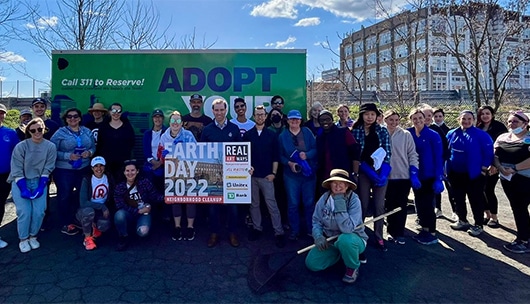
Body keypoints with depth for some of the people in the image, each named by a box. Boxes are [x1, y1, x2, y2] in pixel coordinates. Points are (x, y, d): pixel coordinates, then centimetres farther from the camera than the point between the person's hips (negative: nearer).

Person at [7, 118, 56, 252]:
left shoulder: (50, 147, -7)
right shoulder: (21, 146, -11)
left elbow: (47, 170, -5)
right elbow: (17, 170, -10)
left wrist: (40, 188, -11)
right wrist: (24, 189, -15)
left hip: (39, 182, 1)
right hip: (20, 183, -1)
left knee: (39, 212, -9)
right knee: (24, 212, -10)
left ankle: (33, 236, 16)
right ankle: (23, 239, 11)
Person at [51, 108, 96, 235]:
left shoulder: (87, 132, 7)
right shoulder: (60, 133, -6)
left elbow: (93, 147, 12)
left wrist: (89, 152, -10)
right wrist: (68, 156, -21)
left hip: (84, 169, 4)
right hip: (64, 170, -4)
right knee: (65, 196, 5)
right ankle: (66, 224, 18)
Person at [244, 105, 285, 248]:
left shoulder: (272, 135, 3)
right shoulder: (247, 135, 6)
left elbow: (276, 156, 2)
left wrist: (273, 173, -5)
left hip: (266, 176, -2)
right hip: (252, 175, 2)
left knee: (271, 203, -3)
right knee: (254, 203, 10)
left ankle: (279, 232, 3)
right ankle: (257, 228, 24)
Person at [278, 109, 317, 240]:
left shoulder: (307, 132, 2)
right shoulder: (282, 136, 3)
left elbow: (315, 148, -2)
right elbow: (280, 155, 1)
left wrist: (307, 155, -20)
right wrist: (289, 163, -15)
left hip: (309, 172, 0)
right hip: (291, 174, 0)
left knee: (309, 203, 9)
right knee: (293, 204, 6)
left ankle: (311, 229, 26)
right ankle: (294, 231, 20)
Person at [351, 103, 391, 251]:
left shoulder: (383, 131, 4)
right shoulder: (355, 131, -1)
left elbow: (387, 153, 0)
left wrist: (382, 173, -12)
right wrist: (370, 172, -12)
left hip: (381, 173, 2)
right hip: (363, 173, -1)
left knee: (379, 206, 4)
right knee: (363, 205, 2)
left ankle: (378, 237, 15)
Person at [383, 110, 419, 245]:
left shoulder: (406, 135, 0)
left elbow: (412, 154, 1)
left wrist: (414, 173, -5)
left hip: (404, 176, 0)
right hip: (387, 176, 0)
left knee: (401, 206, 6)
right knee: (390, 205, 10)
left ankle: (399, 233, 18)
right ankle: (391, 231, 24)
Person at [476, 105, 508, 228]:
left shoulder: (499, 127, -7)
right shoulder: (478, 128, 8)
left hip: (493, 164, -5)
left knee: (489, 190, -4)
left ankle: (494, 218, 11)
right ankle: (487, 215, 23)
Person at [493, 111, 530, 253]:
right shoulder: (502, 137, 9)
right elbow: (495, 156, 3)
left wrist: (514, 168, -21)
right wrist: (501, 168, -14)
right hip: (507, 179, 5)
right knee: (517, 208, 12)